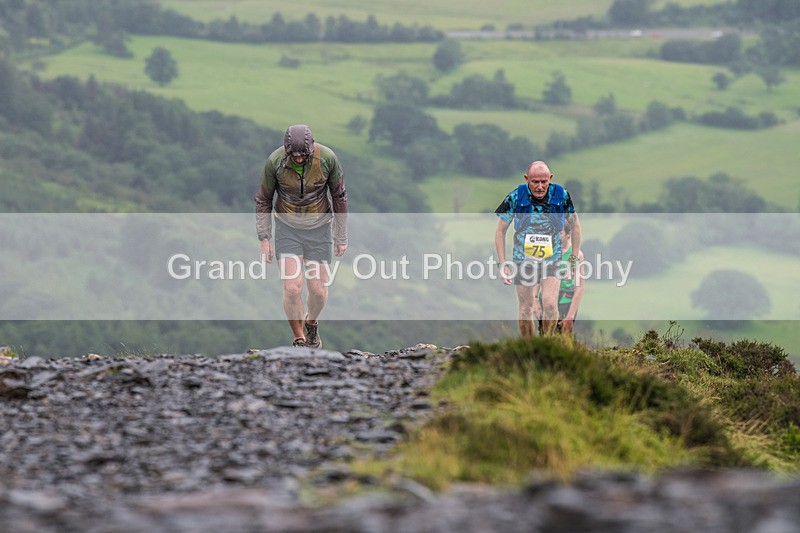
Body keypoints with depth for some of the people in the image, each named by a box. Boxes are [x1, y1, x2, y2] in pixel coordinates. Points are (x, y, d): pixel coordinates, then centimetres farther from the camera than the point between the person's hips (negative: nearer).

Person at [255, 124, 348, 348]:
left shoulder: (327, 158, -20)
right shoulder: (275, 161, -20)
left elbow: (339, 197, -5)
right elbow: (263, 200, -4)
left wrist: (341, 237, 0)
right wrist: (264, 238, -6)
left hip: (318, 228, 1)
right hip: (288, 229, -1)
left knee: (318, 290, 3)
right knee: (292, 287, -12)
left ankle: (311, 322, 36)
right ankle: (299, 340, 6)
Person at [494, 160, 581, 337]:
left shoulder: (561, 195, -9)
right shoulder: (516, 197, -11)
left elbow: (575, 225, 7)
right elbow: (500, 230, -1)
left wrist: (574, 259, 5)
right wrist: (503, 264, -5)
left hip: (552, 259, -1)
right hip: (523, 259, 1)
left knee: (550, 304, -19)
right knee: (525, 309, 3)